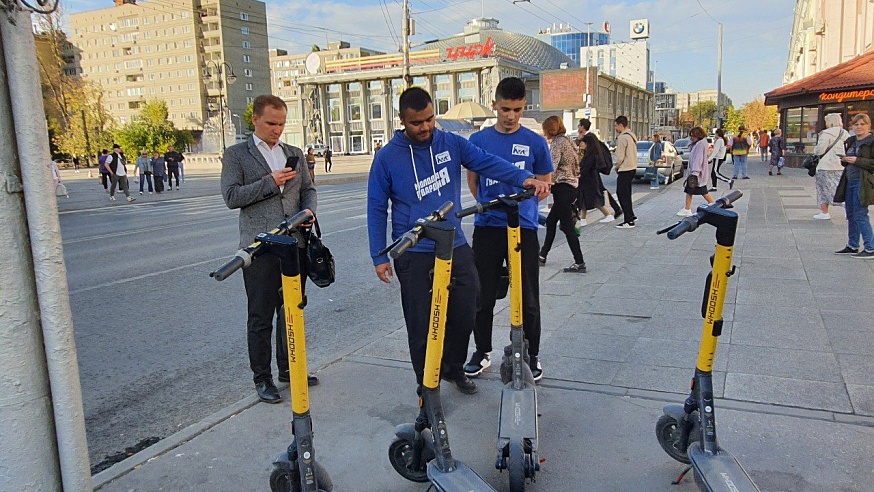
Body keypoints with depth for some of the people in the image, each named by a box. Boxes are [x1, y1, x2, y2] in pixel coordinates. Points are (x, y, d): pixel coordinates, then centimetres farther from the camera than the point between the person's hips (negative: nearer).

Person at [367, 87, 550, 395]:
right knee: (421, 324, 6)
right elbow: (376, 209, -1)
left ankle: (454, 368, 36)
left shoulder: (452, 144, 2)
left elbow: (488, 163, -8)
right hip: (413, 256, -2)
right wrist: (379, 257, -4)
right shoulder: (387, 157, -4)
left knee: (465, 315, 9)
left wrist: (525, 178, -26)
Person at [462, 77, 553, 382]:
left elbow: (545, 184, 8)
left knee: (528, 297, 6)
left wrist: (520, 197, -3)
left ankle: (532, 355, 22)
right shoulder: (478, 140, 4)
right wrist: (490, 204, 5)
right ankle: (482, 351, 27)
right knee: (483, 295, 9)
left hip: (523, 228, -1)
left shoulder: (535, 142, 0)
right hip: (486, 228, 2)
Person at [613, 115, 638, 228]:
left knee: (623, 195, -5)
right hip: (632, 167, 10)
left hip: (625, 169, -10)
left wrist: (616, 167, -1)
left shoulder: (622, 137, -17)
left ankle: (629, 221, -5)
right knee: (626, 193, 19)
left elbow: (620, 157, -19)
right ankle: (631, 216, 25)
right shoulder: (632, 135, 13)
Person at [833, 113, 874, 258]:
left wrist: (857, 161, -21)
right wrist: (844, 160, 4)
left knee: (860, 215, -9)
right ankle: (852, 246, 23)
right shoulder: (851, 141, 15)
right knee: (851, 215, 13)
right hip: (849, 182, 8)